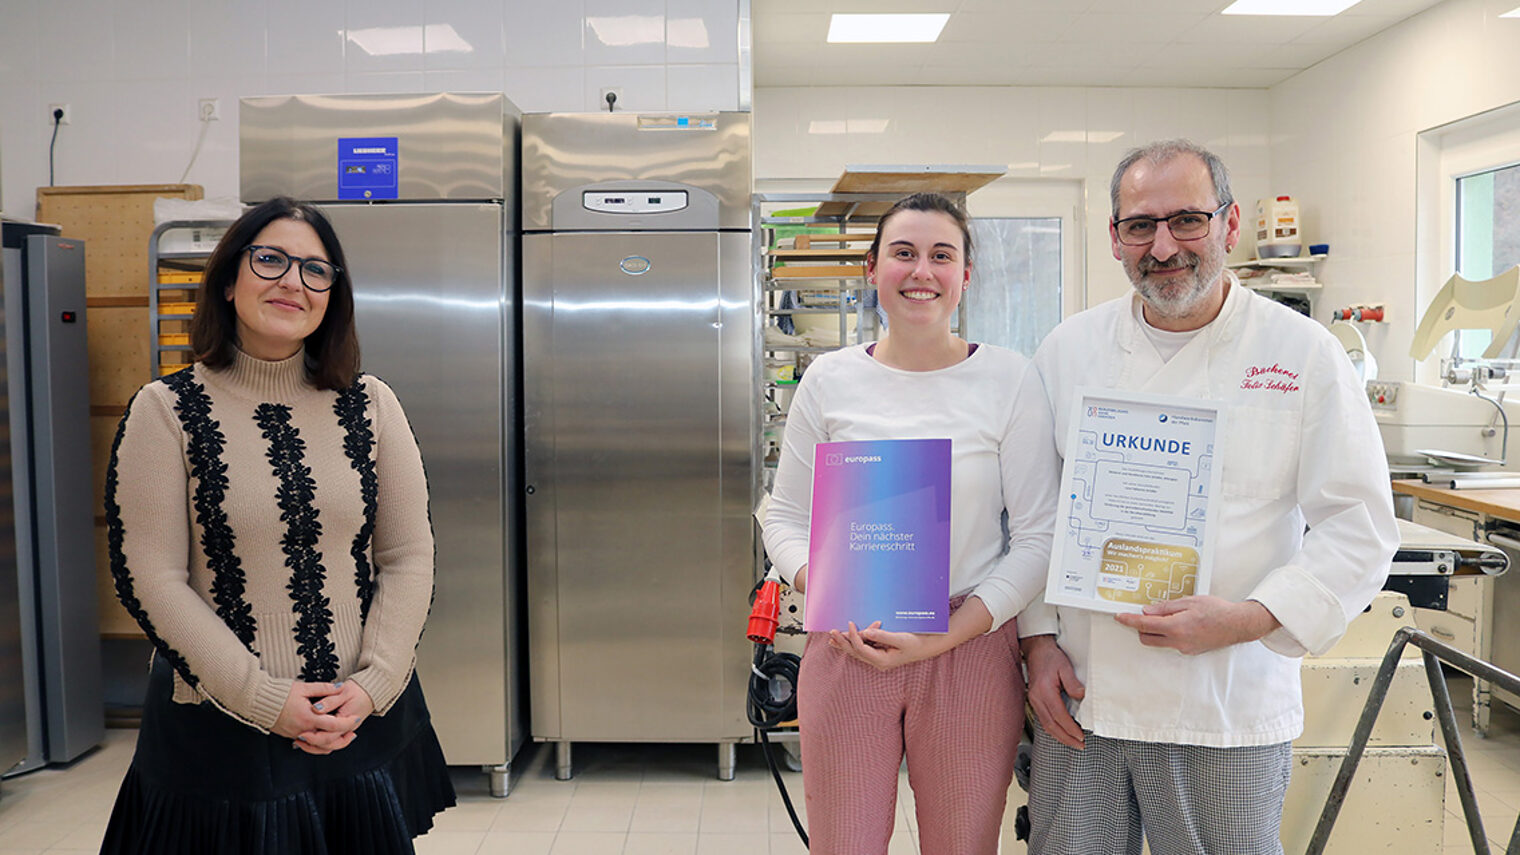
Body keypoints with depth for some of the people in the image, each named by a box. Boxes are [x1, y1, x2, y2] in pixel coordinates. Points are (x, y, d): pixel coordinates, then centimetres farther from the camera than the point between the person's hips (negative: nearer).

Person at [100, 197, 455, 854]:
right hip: (219, 728, -2)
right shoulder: (166, 410, -6)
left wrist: (374, 684, -10)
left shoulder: (371, 406, 1)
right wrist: (265, 699, -13)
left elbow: (409, 557, 0)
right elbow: (151, 579, -9)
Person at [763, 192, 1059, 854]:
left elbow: (1036, 538, -4)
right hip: (844, 652, 1)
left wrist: (946, 637, -13)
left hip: (972, 655, -1)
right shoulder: (829, 380, 2)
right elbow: (786, 517, 7)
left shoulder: (1010, 380, -3)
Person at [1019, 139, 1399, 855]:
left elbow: (1360, 526, -4)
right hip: (1079, 695, 2)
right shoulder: (1067, 351, 3)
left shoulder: (1304, 354, -3)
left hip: (1231, 713, -1)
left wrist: (1252, 618, -16)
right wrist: (1039, 637, 0)